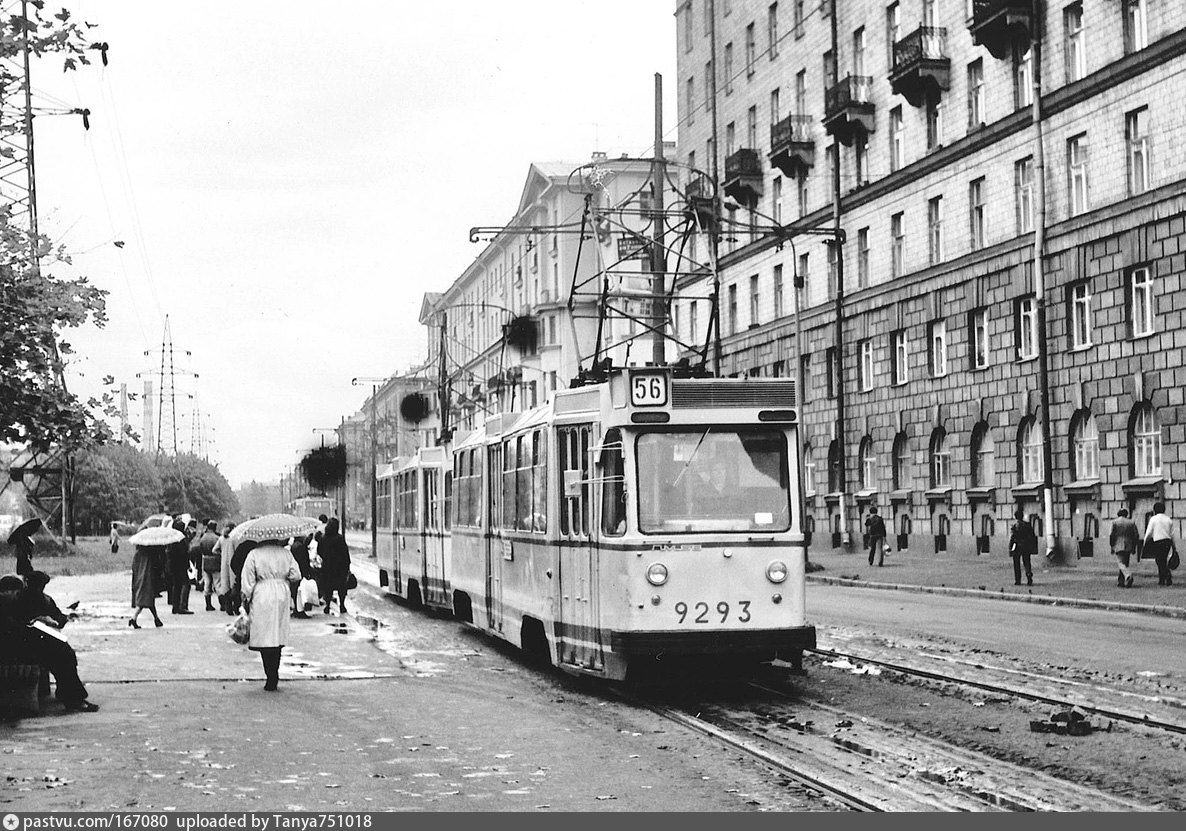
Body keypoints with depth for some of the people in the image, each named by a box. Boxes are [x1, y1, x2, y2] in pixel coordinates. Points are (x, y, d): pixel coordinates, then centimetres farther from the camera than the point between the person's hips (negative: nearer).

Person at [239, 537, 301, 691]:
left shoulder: (254, 554, -6)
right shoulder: (285, 553, 3)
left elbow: (248, 582, -6)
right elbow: (296, 575, 3)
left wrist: (246, 600, 4)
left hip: (261, 598, -4)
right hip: (282, 595, 4)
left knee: (264, 637, 0)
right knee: (278, 636, 12)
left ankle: (271, 677, -5)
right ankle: (274, 677, 15)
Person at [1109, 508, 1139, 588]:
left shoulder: (1114, 522, 2)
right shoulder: (1131, 523, 10)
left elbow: (1111, 535, -5)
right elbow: (1136, 535, 6)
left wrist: (1111, 546, 2)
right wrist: (1134, 547, 13)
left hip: (1118, 546, -4)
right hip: (1128, 547, 4)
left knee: (1121, 563, -9)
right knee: (1125, 563, 15)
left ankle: (1128, 575, -35)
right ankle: (1121, 581, 18)